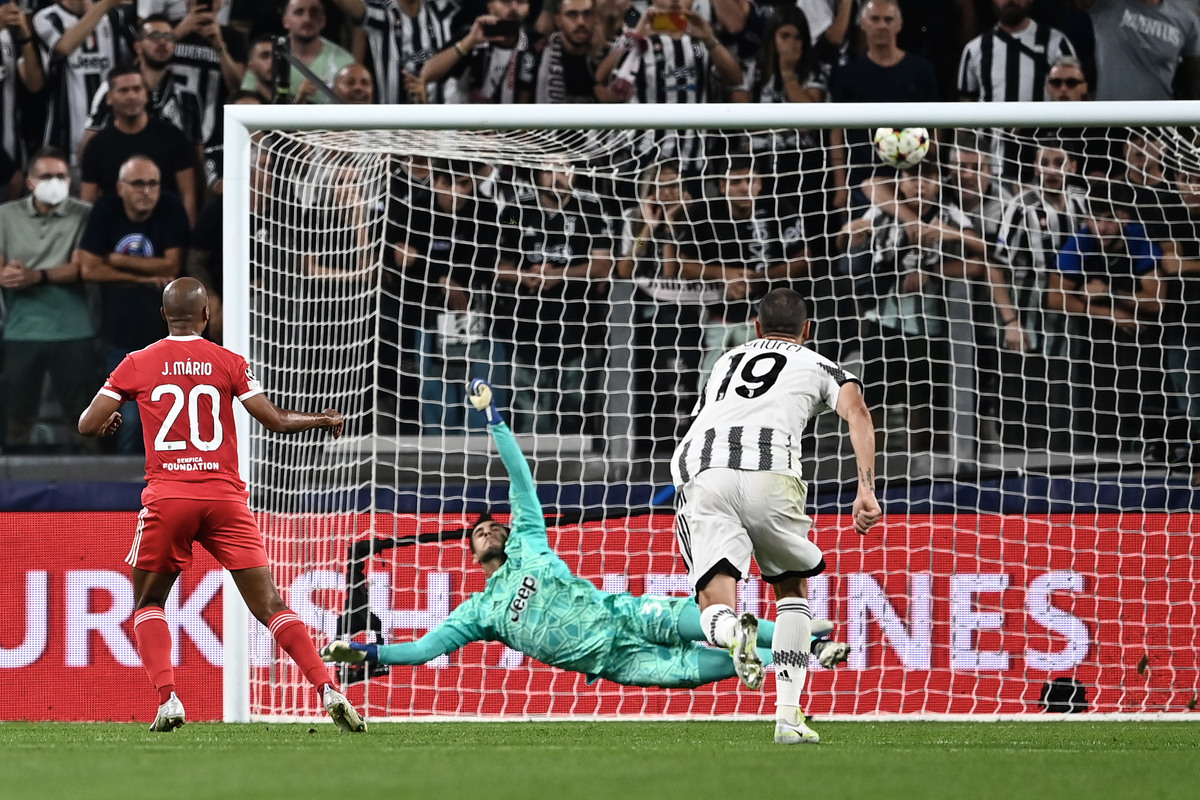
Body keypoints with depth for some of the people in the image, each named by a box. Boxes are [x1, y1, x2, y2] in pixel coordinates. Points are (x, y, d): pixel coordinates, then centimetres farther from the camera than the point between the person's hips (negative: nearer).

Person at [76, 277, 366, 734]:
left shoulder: (137, 365, 5)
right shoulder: (228, 363, 4)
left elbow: (87, 425, 5)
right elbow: (277, 422, 4)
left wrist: (108, 421, 29)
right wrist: (326, 420, 22)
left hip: (167, 497, 0)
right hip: (226, 497, 1)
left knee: (148, 605, 16)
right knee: (269, 605, 2)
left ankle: (168, 699, -4)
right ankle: (328, 691, -10)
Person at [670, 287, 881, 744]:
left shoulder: (727, 362, 37)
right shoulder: (817, 367, 25)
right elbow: (857, 413, 4)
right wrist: (867, 489, -5)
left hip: (701, 473, 2)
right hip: (769, 472, -2)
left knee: (715, 613, -2)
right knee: (793, 588, 23)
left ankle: (734, 631, -42)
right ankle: (788, 716, 10)